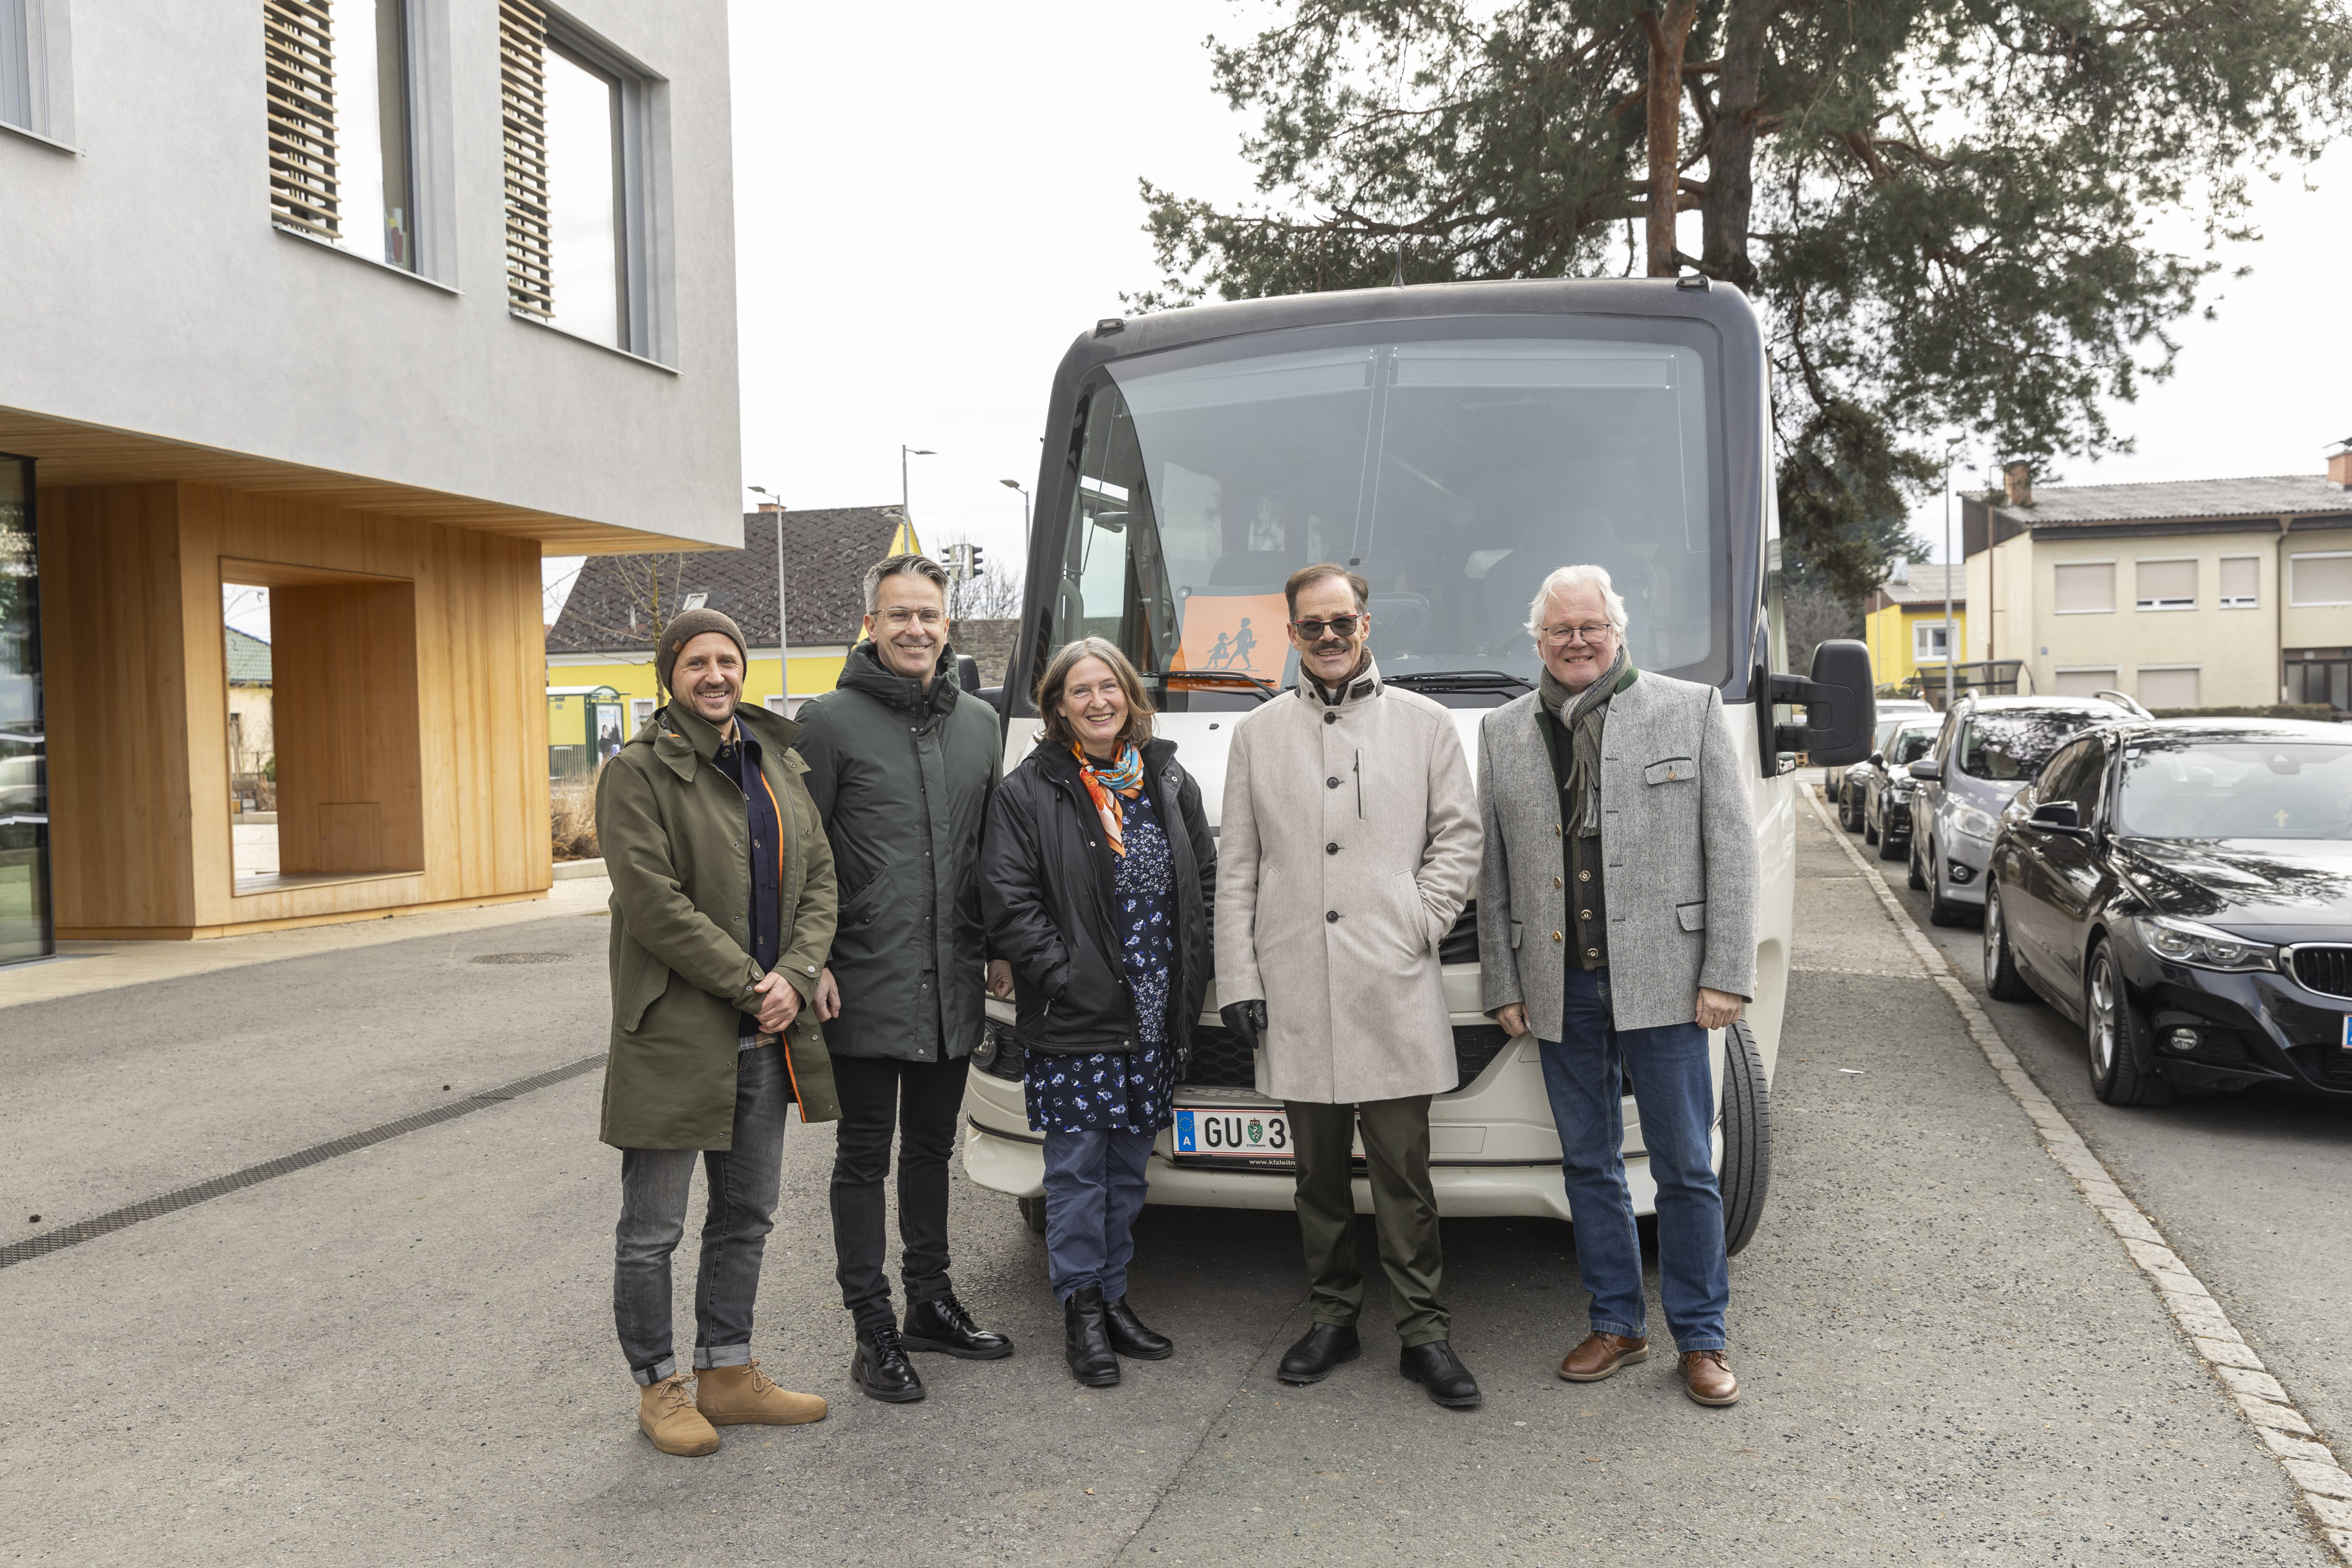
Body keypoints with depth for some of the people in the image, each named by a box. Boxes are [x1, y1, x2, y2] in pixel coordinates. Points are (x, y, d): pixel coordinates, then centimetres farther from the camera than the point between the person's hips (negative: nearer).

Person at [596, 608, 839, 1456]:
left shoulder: (778, 763, 11)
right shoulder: (636, 772, -8)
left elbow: (819, 876, 8)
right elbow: (654, 902, -16)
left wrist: (794, 976, -8)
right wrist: (748, 983, -16)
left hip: (767, 1034, 6)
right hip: (674, 1032, -6)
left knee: (747, 1216, 15)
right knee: (653, 1227, 5)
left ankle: (728, 1374, 29)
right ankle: (658, 1386, 21)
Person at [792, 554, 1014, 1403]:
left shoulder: (980, 723, 10)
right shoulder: (830, 721, -6)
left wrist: (997, 945, 13)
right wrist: (812, 961, -12)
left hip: (953, 984, 5)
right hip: (866, 985, -5)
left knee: (931, 1147, 17)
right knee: (865, 1155, 5)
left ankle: (931, 1301, 31)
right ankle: (874, 1327, 14)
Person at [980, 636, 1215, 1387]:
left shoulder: (1170, 782, 10)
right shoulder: (1029, 792, -6)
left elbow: (1205, 880, 14)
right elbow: (1008, 901, -10)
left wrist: (1190, 977, 5)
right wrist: (1066, 976, -14)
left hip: (1154, 1017, 5)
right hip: (1073, 1020, -5)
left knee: (1128, 1164, 13)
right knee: (1079, 1166, 0)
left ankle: (1113, 1296, 26)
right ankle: (1081, 1308, 14)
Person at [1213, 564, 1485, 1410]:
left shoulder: (1424, 723, 8)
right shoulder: (1258, 734, 11)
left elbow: (1459, 837, 7)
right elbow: (1235, 869, 9)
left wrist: (1418, 922, -6)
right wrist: (1238, 978, 3)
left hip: (1394, 990, -2)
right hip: (1295, 991, 2)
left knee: (1403, 1169, 0)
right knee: (1319, 1172, 10)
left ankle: (1423, 1331, 11)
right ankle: (1333, 1316, 24)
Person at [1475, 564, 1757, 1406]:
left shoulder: (1693, 710, 1)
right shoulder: (1503, 733, 9)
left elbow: (1731, 850, -2)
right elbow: (1492, 872, 10)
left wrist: (1726, 975, -8)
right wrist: (1503, 985, 6)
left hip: (1662, 985, -3)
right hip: (1560, 992, 3)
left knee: (1685, 1170, 5)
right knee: (1588, 1166, 13)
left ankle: (1701, 1338, 20)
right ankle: (1616, 1323, 27)